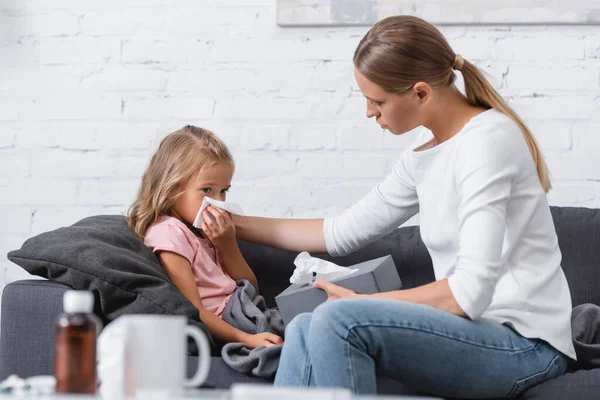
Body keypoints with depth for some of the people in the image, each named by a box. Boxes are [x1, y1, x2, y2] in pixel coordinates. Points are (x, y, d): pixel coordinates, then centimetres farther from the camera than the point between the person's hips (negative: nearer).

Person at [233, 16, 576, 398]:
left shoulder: (486, 140, -15)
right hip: (482, 330, 9)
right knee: (305, 329, -2)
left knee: (339, 320, -24)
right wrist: (237, 224, 23)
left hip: (526, 342, -9)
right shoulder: (425, 155, 12)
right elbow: (344, 231, 22)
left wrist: (366, 301, -10)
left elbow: (471, 291, -22)